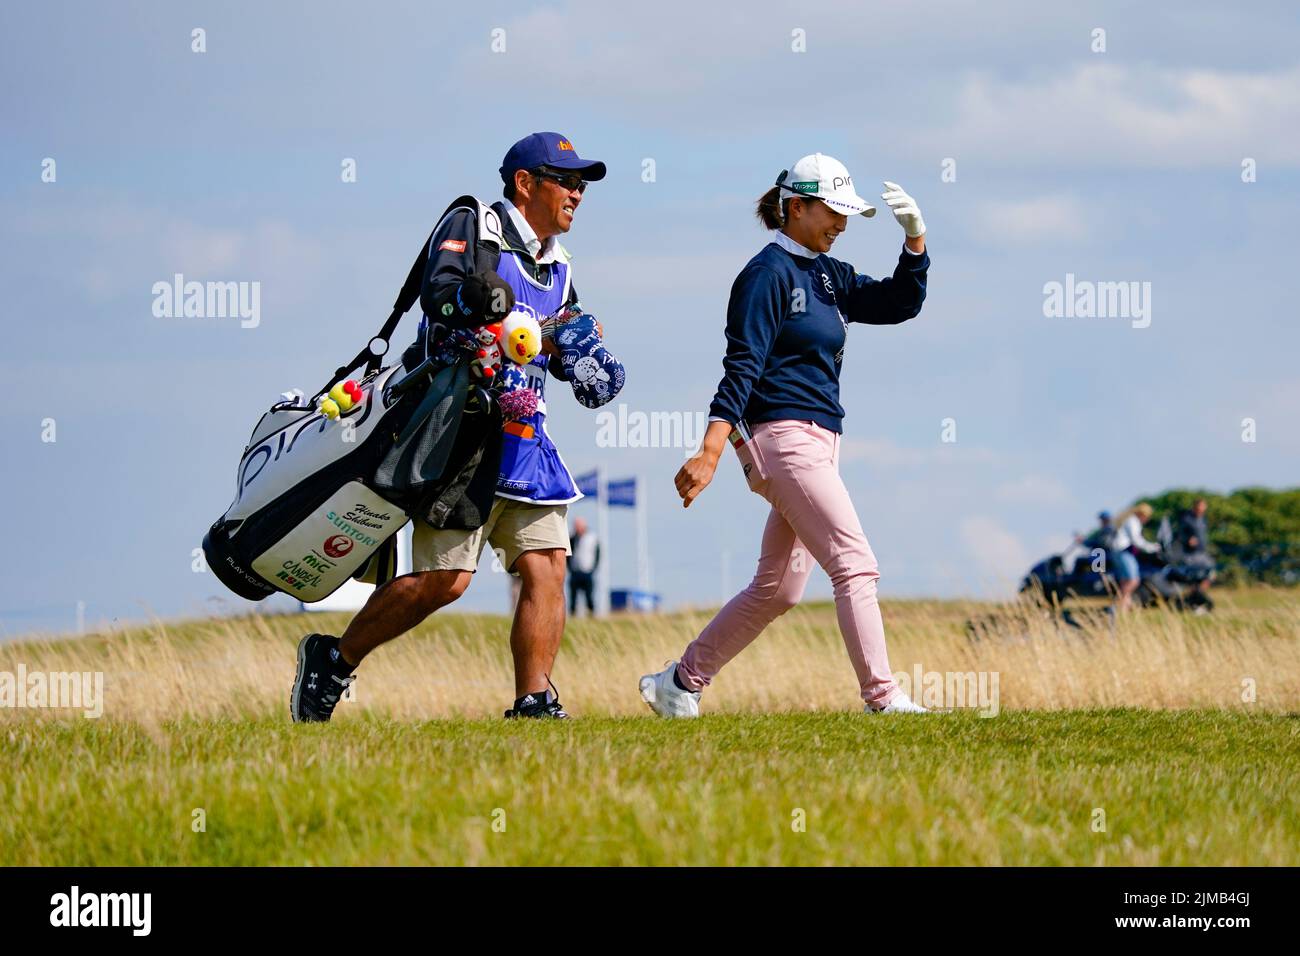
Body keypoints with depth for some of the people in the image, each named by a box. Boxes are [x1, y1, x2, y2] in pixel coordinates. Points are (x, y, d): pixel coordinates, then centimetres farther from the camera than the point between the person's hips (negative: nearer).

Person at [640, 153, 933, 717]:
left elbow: (898, 303, 12)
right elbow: (742, 367, -17)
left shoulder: (827, 275, 18)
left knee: (779, 589, 11)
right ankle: (881, 697, -17)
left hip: (819, 441, 10)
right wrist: (710, 452, -25)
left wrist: (915, 237, -4)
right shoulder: (768, 274, -8)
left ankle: (678, 683, 19)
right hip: (783, 434, -10)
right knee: (855, 564, -15)